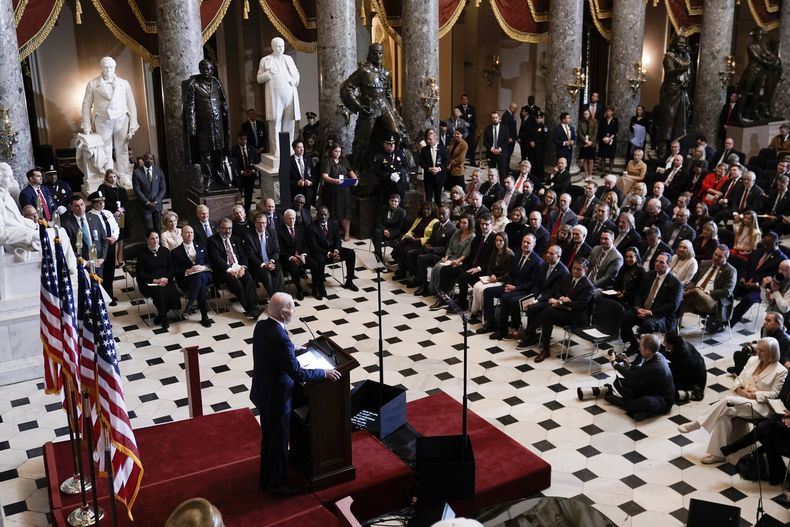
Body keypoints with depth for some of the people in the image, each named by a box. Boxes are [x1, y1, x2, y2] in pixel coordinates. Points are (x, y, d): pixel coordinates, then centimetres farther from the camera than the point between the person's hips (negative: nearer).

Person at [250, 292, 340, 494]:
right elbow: (298, 374, -28)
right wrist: (324, 373, -16)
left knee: (269, 438, 26)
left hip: (263, 392, 9)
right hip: (276, 398, -9)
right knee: (278, 442, 13)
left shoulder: (261, 325, -5)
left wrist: (294, 349, 16)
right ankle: (276, 483, 32)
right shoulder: (280, 338, -33)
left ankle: (266, 479, 45)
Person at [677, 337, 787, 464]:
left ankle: (696, 424, -20)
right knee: (724, 414, -28)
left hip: (760, 405, -5)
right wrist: (740, 390, -7)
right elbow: (739, 378, 13)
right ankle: (717, 453, -23)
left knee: (727, 401, -32)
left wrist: (753, 395, -16)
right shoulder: (753, 360, 11)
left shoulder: (780, 371, -5)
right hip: (740, 399, 5)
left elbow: (774, 394, -9)